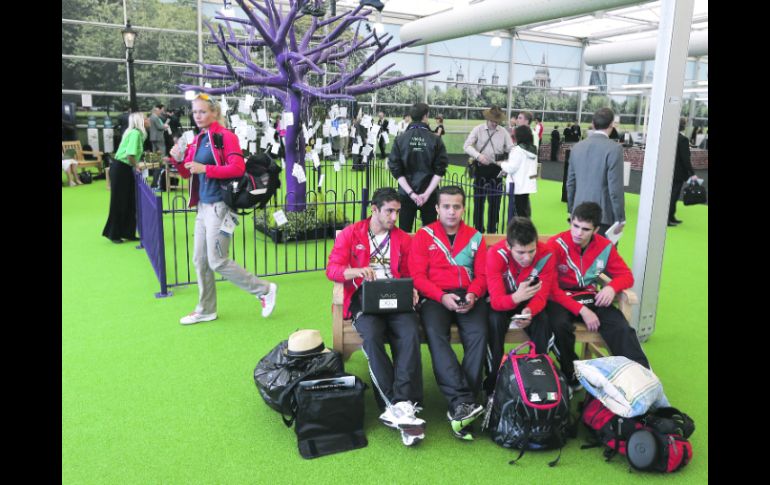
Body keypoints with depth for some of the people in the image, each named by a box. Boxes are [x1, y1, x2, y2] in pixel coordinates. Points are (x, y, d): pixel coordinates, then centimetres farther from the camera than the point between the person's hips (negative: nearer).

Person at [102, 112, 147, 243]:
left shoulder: (137, 133, 12)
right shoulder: (135, 133, -17)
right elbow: (130, 155, -25)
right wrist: (136, 167, -10)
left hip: (126, 169, 9)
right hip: (120, 168, -9)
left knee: (130, 202, 11)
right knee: (118, 203, 1)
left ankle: (127, 233, 18)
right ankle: (113, 234, 13)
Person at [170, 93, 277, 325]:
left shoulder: (225, 136, -10)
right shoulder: (197, 140, 13)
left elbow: (238, 168, -21)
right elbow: (188, 174, 18)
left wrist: (205, 169, -23)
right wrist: (179, 160, -2)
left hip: (219, 205, -8)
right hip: (203, 206, 8)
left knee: (217, 262, -6)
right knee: (200, 260, 12)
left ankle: (264, 290, 8)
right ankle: (206, 310, 26)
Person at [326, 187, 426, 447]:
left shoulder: (404, 239, 20)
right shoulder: (350, 234, 13)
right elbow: (332, 269, 4)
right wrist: (357, 271, -17)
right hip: (364, 298, -2)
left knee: (411, 333, -31)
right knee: (372, 335, -34)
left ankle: (397, 406, -35)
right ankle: (401, 406, -32)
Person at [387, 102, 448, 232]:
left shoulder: (400, 139, -3)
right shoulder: (435, 140, -4)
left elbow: (396, 170, -7)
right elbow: (440, 170, -8)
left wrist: (410, 192, -9)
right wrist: (427, 193, -8)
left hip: (406, 193, 1)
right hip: (429, 194, 0)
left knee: (404, 231, 8)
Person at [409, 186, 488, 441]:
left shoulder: (475, 237, 17)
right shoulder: (423, 236, 10)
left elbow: (482, 274, 12)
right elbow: (417, 276, 2)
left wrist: (472, 295, -11)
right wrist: (441, 296, -14)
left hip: (468, 296, 2)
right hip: (435, 297, -1)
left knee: (478, 334, -29)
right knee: (435, 333, -33)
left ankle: (459, 407, -26)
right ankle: (463, 401, -38)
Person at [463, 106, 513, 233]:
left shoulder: (503, 132, 4)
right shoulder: (478, 129, -2)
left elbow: (511, 148, 5)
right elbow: (466, 146, -10)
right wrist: (478, 155, -26)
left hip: (496, 169, 2)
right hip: (481, 168, -2)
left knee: (495, 201, 6)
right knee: (479, 200, 4)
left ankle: (492, 230, 18)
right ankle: (478, 230, 15)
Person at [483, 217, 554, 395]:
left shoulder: (546, 255, -23)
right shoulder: (496, 254, -29)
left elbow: (541, 296, -18)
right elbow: (496, 300, -30)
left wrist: (529, 311, -42)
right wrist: (516, 297, -53)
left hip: (528, 301, 2)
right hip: (503, 301, -2)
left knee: (543, 320, -28)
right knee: (495, 320, -32)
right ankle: (493, 383, -19)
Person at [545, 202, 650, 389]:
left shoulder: (605, 246, -2)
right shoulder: (556, 244, -15)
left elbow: (626, 275, 6)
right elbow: (551, 288, -17)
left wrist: (611, 287, -19)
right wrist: (581, 310, -25)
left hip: (589, 297, 4)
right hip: (560, 298, -3)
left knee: (621, 327, -22)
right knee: (560, 325, -34)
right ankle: (572, 375, -10)